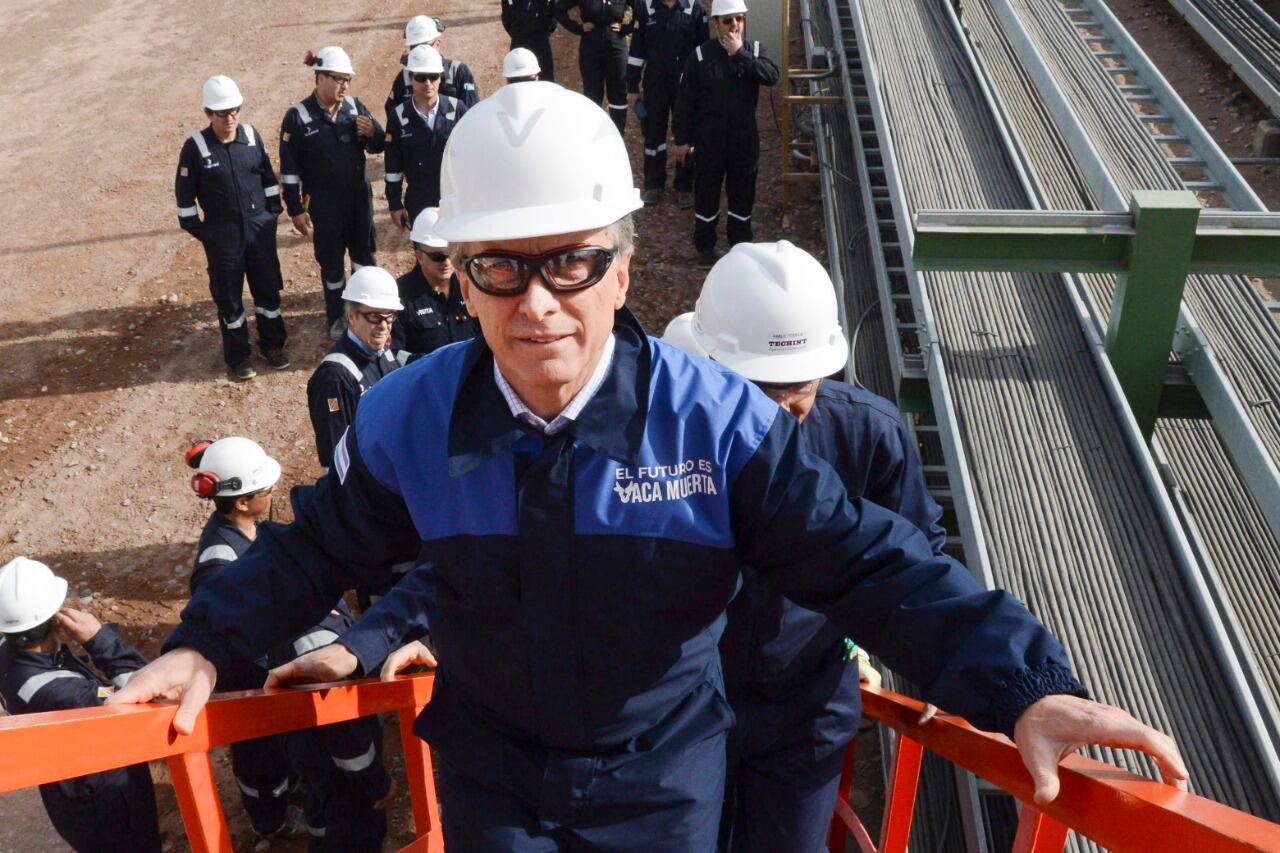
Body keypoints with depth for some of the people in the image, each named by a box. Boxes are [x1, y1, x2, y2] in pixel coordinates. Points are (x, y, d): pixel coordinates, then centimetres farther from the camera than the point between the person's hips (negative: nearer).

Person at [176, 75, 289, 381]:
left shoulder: (251, 135, -2)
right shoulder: (195, 147, -12)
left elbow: (268, 176, 11)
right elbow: (185, 195, -5)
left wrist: (272, 212, 9)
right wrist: (197, 230, -4)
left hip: (260, 227, 3)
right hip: (223, 235, -3)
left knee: (268, 287, 14)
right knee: (228, 296, 9)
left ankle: (272, 344, 33)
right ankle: (237, 355, 24)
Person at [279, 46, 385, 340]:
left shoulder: (354, 106, -3)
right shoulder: (298, 116, -12)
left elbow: (377, 147, 7)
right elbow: (289, 168, -9)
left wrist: (373, 133, -16)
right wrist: (296, 209, -9)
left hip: (360, 197, 3)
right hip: (325, 203, -3)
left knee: (364, 254, 15)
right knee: (331, 261, 10)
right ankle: (336, 317, 27)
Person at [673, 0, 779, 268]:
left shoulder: (754, 49, 1)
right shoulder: (701, 55, -7)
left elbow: (772, 76, -18)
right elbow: (685, 100, -4)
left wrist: (740, 54, -22)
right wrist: (682, 139, -5)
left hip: (745, 140, 2)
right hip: (709, 140, -2)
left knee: (743, 193, 12)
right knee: (706, 193, 8)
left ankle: (741, 243, 28)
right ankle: (705, 246, 23)